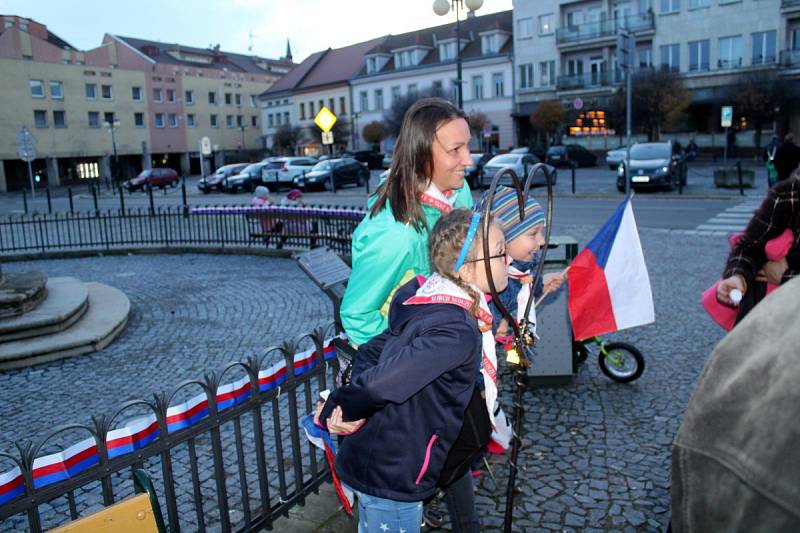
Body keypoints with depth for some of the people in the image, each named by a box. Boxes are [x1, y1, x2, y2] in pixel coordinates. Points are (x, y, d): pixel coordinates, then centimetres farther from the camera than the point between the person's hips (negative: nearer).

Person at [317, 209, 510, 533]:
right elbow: (381, 382, -32)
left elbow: (372, 351, 1)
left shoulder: (426, 302, -2)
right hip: (392, 478, -7)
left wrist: (342, 411, -11)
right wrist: (332, 414, -15)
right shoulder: (458, 332, -28)